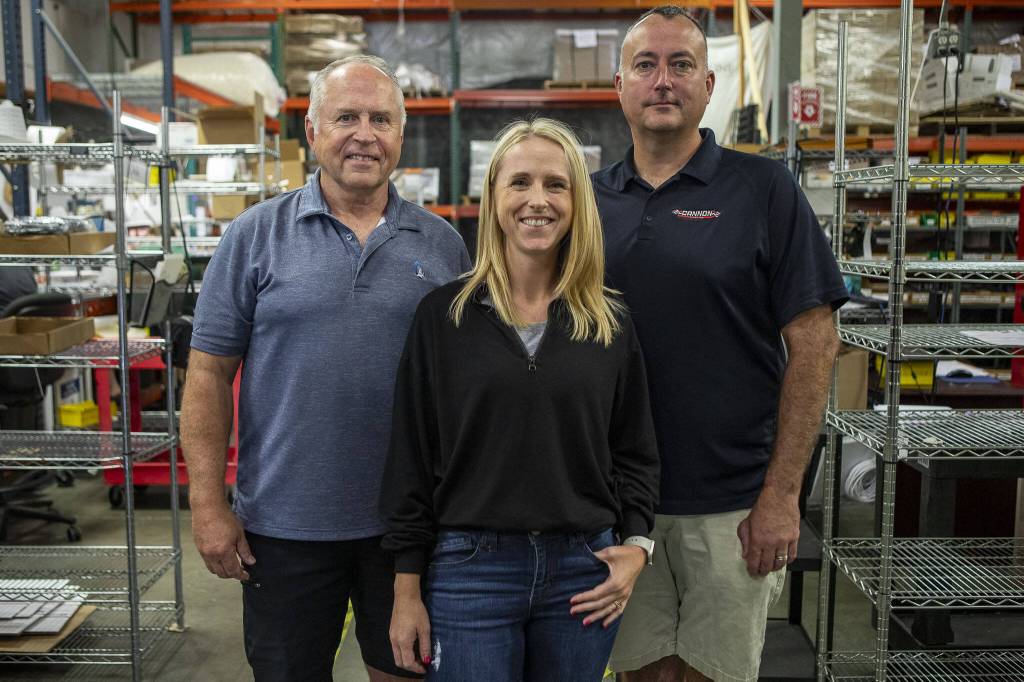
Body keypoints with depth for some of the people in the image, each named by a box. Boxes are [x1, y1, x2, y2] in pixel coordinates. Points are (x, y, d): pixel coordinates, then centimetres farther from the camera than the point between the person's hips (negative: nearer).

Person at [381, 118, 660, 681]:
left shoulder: (610, 324, 3)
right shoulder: (443, 314, -2)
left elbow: (635, 453, 10)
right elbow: (411, 458, -2)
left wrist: (635, 546, -4)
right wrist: (407, 591, -3)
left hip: (584, 572, 2)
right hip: (469, 569, -2)